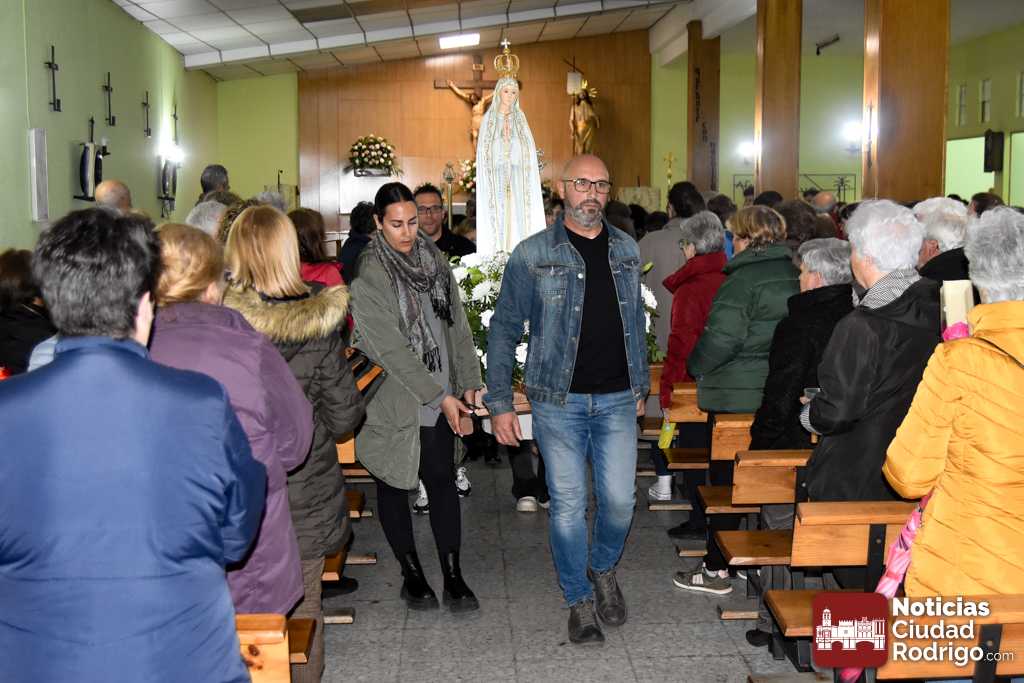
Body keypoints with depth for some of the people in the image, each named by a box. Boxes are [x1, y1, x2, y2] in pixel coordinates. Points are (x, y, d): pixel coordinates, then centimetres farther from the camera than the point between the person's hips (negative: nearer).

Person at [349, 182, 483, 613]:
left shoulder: (434, 261, 6)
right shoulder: (369, 276, -13)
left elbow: (457, 325, 12)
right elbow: (390, 350, -17)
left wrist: (468, 381, 5)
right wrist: (439, 395, -16)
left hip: (440, 401, 4)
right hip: (394, 400, -4)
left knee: (443, 480, 5)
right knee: (394, 487, 9)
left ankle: (453, 577, 13)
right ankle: (412, 575, 24)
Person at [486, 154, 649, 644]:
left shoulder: (626, 250, 8)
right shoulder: (532, 255, -4)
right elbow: (504, 330, -1)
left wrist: (640, 386, 17)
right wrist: (500, 402, -4)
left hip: (616, 400, 3)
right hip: (558, 401, -3)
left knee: (619, 499, 3)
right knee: (567, 504, 2)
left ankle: (603, 569, 33)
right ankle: (579, 600, 20)